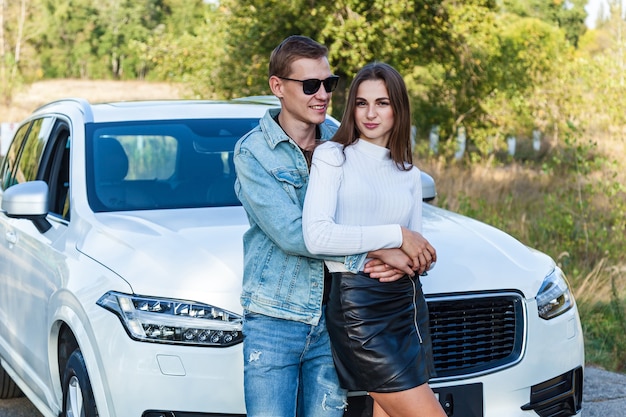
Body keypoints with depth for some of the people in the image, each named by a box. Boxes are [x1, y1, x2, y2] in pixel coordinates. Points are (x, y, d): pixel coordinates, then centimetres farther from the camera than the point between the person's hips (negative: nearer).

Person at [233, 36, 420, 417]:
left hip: (333, 317, 4)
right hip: (275, 318, -4)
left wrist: (395, 260, -13)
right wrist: (376, 251, -20)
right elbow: (291, 234, -18)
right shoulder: (253, 151, -7)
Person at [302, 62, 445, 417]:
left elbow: (419, 252, 16)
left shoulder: (410, 175, 16)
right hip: (360, 307, -6)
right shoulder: (332, 156, -1)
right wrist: (395, 235, -12)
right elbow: (317, 237, -15)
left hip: (409, 304, 6)